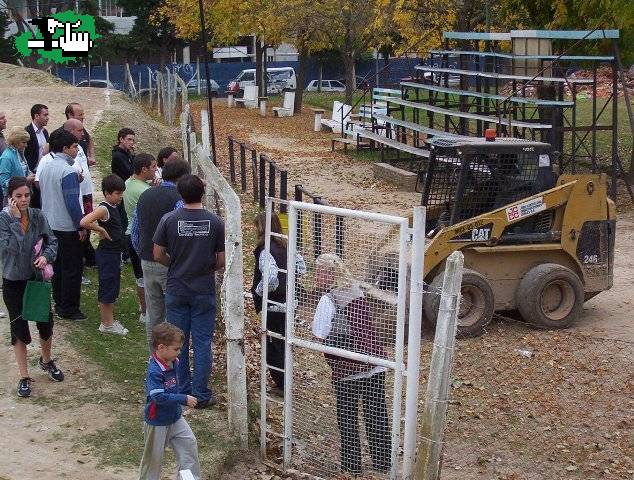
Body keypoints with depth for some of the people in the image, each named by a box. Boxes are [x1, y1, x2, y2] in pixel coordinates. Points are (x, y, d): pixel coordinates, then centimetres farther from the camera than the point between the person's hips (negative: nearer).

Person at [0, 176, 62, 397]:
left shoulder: (37, 216, -5)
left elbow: (51, 241, 2)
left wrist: (46, 256, -17)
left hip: (38, 278, 3)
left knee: (46, 323, 13)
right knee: (19, 329, 5)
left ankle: (46, 360, 43)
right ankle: (24, 377, 18)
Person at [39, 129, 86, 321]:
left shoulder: (46, 168, 7)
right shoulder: (68, 171, -20)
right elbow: (72, 202, -21)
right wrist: (81, 226, -13)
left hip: (50, 225, 9)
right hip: (67, 227, -9)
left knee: (57, 266, 17)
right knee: (72, 269, 0)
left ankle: (59, 303, 26)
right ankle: (68, 309, 4)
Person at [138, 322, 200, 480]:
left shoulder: (173, 363, -3)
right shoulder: (154, 371, -29)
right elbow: (159, 397, -34)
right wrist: (184, 399, -30)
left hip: (175, 417, 7)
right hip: (158, 422, -7)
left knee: (189, 443, 4)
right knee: (154, 455, 9)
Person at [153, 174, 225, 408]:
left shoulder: (169, 220, -9)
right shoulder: (215, 222, -8)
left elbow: (158, 255, -5)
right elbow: (222, 261, -5)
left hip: (176, 289, 1)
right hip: (204, 291, 0)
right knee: (202, 342, 6)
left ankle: (181, 391, 18)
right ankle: (201, 394, 10)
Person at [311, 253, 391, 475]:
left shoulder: (328, 299, -13)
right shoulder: (357, 290, 7)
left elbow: (320, 333, -16)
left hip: (347, 371, -5)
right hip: (375, 366, 6)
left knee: (348, 420, 9)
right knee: (377, 416, 12)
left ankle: (352, 466, 16)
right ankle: (382, 463, 20)